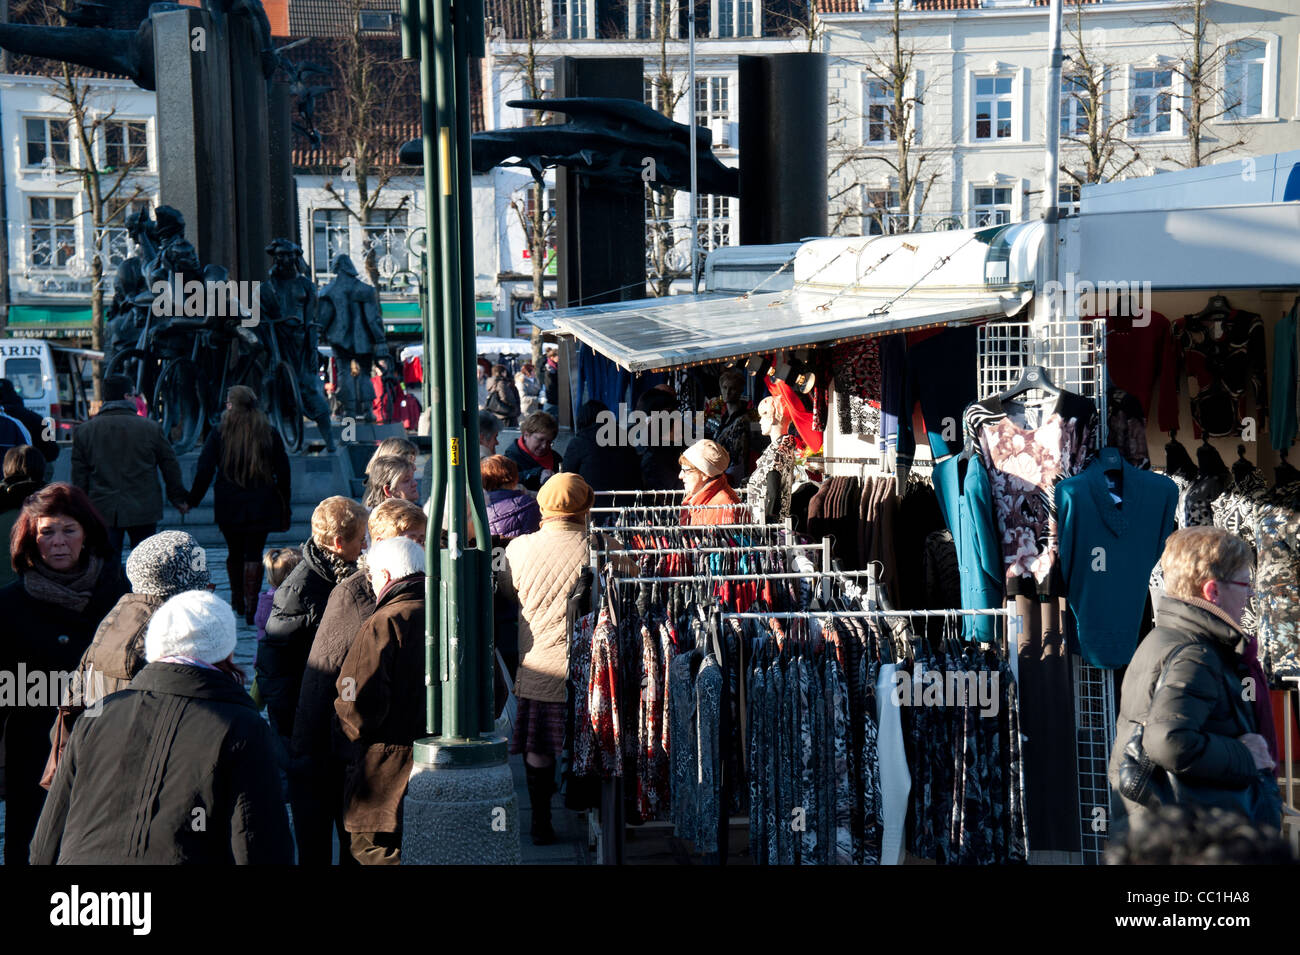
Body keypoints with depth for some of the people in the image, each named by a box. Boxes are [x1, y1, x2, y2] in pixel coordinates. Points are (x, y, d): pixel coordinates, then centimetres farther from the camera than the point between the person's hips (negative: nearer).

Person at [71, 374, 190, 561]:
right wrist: (178, 498, 16)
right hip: (143, 511, -1)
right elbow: (171, 466, 4)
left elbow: (79, 477, 4)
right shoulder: (152, 428, -3)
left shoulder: (83, 431, 2)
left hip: (102, 512, 1)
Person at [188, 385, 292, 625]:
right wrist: (285, 510, 10)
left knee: (235, 552, 16)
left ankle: (237, 602, 26)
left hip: (228, 505, 0)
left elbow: (204, 472, -6)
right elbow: (283, 473, 3)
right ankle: (251, 608, -5)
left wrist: (192, 501, 3)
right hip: (261, 506, 0)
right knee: (254, 554, 2)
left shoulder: (218, 434, -3)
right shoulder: (270, 434, -1)